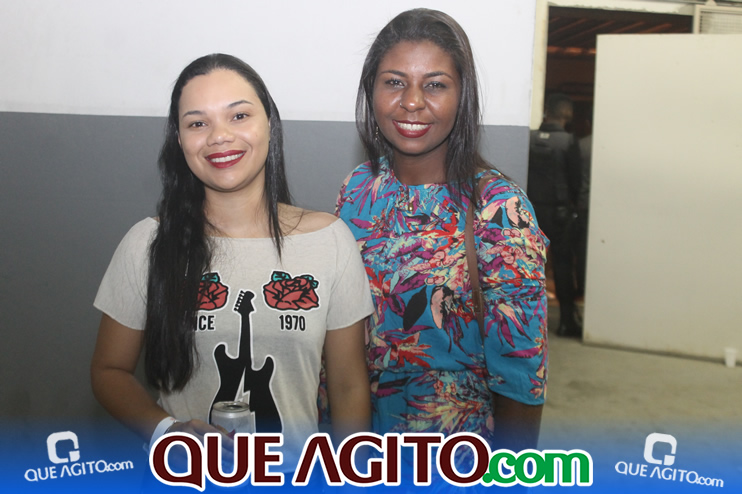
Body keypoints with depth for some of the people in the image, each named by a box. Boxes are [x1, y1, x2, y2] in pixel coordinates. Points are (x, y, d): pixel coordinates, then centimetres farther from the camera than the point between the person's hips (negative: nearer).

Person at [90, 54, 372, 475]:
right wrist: (167, 430, -11)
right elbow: (110, 370, 6)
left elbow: (350, 388, 2)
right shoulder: (148, 244, -3)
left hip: (298, 472, 0)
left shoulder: (331, 239, -3)